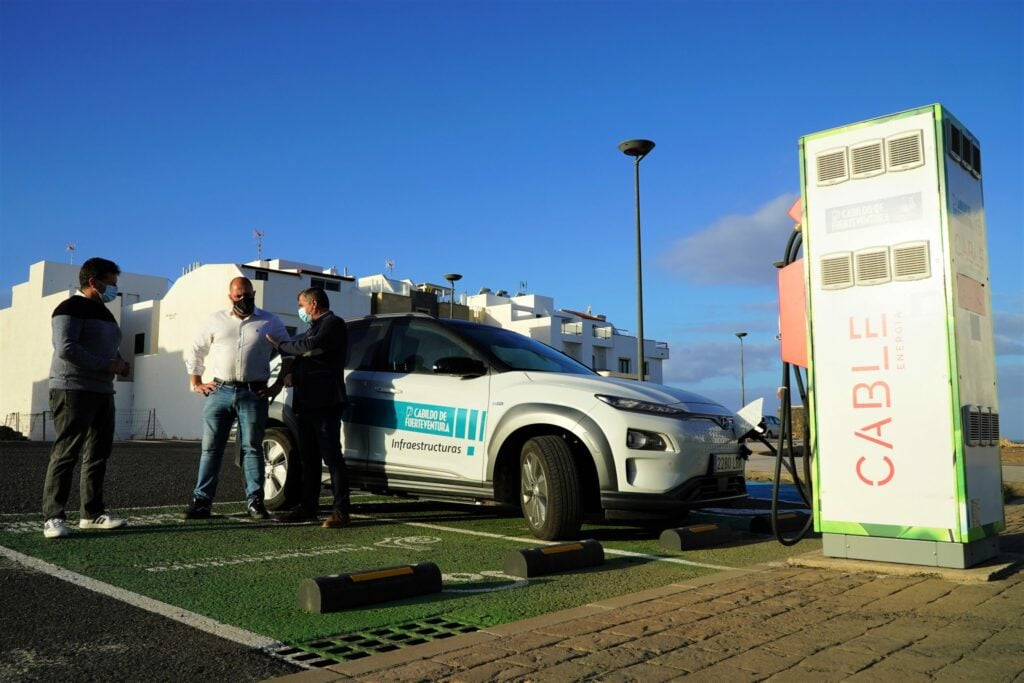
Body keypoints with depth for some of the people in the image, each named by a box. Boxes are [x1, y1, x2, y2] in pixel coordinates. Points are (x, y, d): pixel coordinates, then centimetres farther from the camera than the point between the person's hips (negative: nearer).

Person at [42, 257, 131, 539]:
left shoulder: (104, 312, 20)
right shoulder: (71, 309, -8)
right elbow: (66, 348, -20)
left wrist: (121, 364, 9)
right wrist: (107, 365, -18)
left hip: (103, 391, 9)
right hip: (73, 390, -9)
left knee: (98, 454, 9)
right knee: (66, 453, -9)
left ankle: (92, 513, 16)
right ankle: (53, 518, -6)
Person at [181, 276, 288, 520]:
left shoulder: (270, 322, 6)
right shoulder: (216, 320, 11)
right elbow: (194, 351, 17)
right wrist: (196, 383, 9)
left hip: (253, 395, -2)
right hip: (219, 391, 2)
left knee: (252, 448, 0)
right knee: (211, 448, 3)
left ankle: (255, 502, 4)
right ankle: (201, 501, 8)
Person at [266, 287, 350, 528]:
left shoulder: (333, 324, -4)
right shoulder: (313, 328, 27)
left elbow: (311, 346, -20)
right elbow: (298, 355, 26)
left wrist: (281, 345, -5)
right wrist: (288, 373, 5)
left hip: (325, 403, -9)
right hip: (305, 402, 10)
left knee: (332, 457, -9)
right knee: (308, 458, 12)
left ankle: (340, 511, -8)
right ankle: (307, 507, 20)